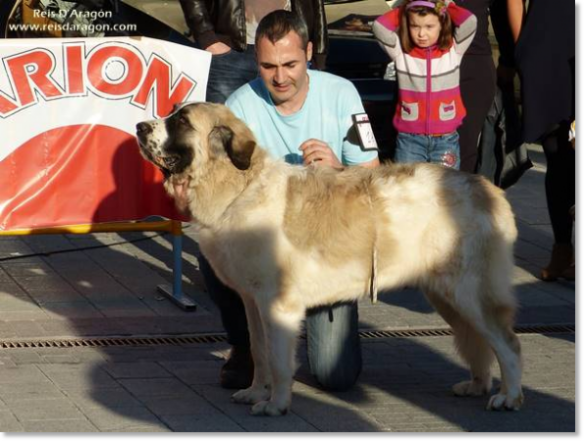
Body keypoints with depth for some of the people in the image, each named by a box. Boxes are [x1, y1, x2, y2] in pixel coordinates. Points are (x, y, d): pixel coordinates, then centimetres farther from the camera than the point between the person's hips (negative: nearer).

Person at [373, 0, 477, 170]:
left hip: (446, 139, 0)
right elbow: (379, 26, -16)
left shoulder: (454, 50, -2)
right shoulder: (401, 52, -3)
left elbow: (470, 22, -17)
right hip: (409, 139, 0)